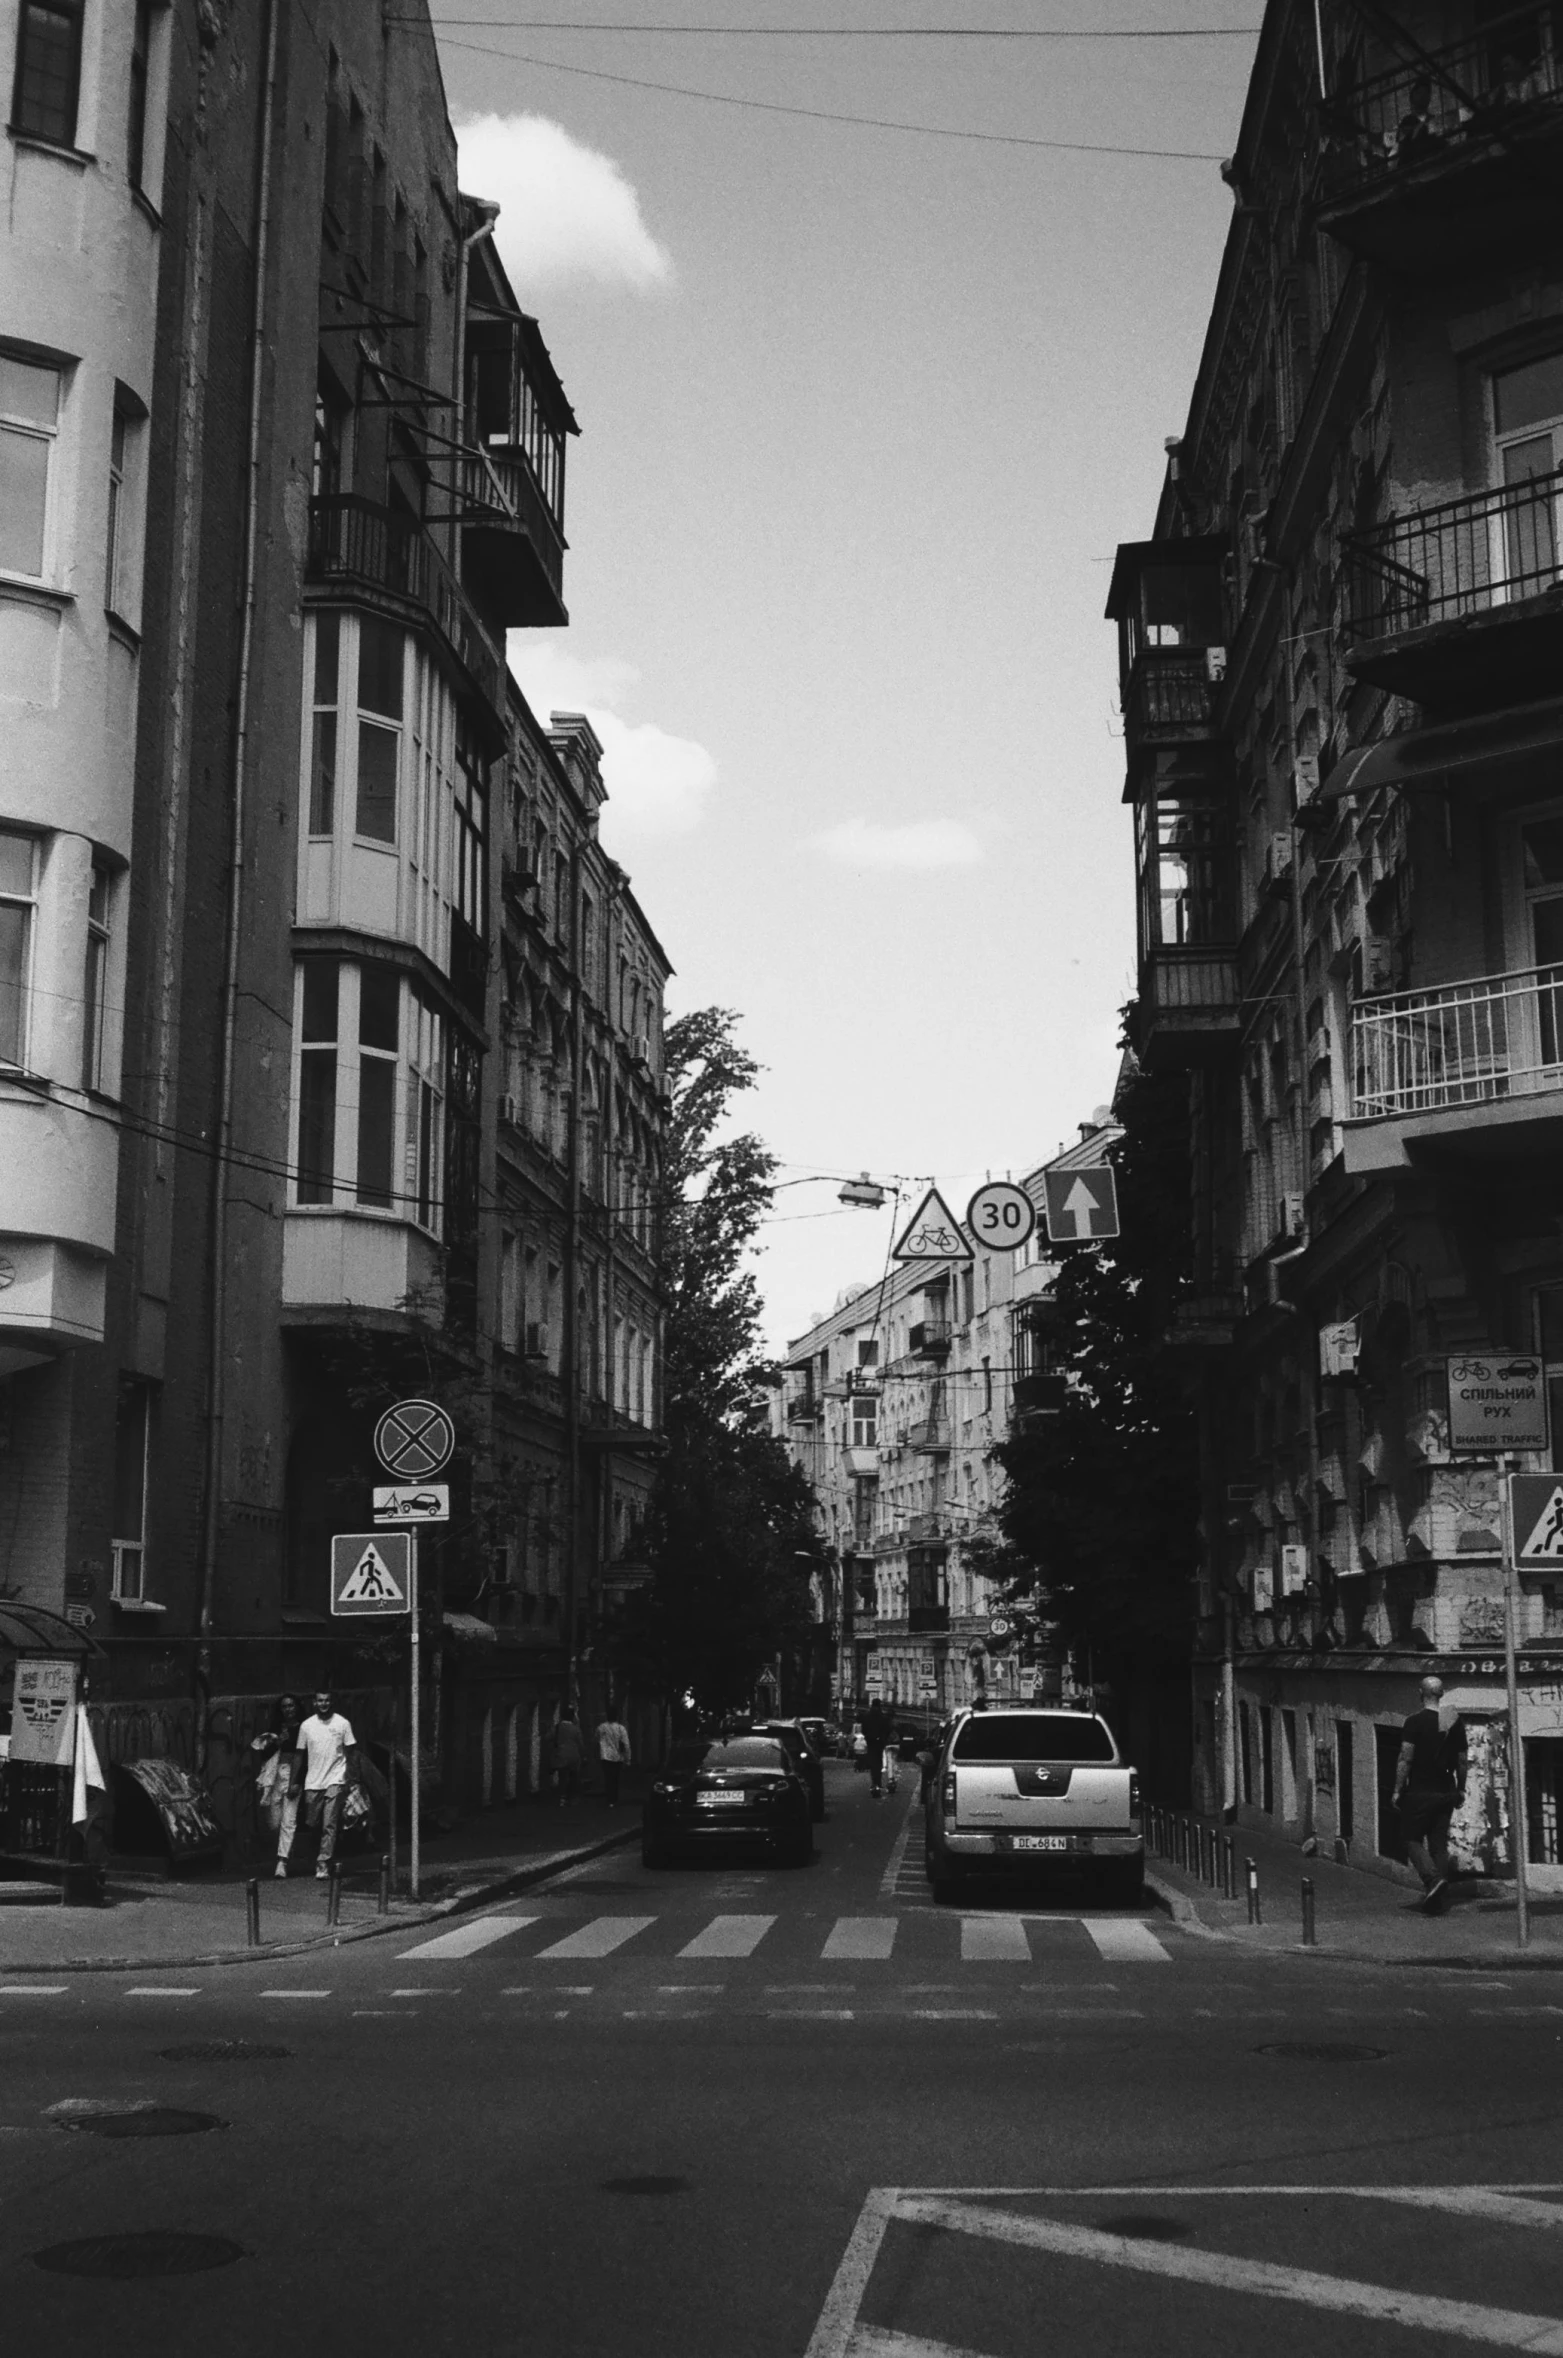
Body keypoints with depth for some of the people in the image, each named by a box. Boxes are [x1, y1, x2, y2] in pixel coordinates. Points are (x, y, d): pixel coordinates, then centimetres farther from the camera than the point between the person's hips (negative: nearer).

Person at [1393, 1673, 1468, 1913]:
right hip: (1446, 1792, 5)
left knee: (1413, 1839, 5)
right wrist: (1461, 1789, 19)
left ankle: (1433, 1879, -17)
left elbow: (1405, 1759, -15)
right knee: (1439, 1843, 10)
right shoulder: (1456, 1721, 4)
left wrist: (1398, 1790, -9)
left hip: (1419, 1792, -5)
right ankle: (1439, 1894, 8)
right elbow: (1462, 1761, 9)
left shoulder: (1415, 1721, -12)